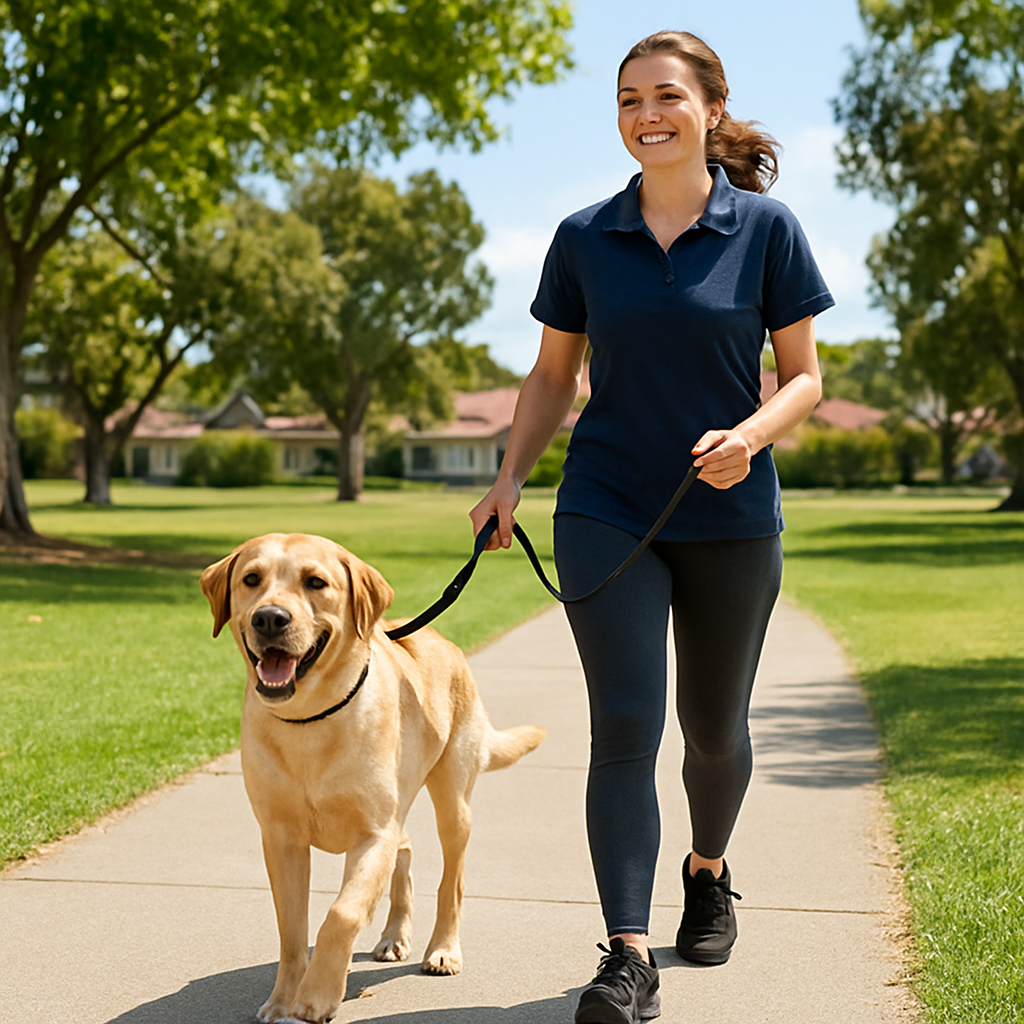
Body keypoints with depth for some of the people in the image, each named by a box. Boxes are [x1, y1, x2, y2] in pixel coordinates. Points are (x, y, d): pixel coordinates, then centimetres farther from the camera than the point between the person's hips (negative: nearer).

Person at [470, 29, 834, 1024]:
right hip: (607, 513, 0)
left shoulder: (766, 229, -3)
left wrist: (752, 432, -20)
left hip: (730, 518, 0)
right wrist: (508, 480, 0)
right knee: (624, 724, -12)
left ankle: (708, 871, 42)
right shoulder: (584, 238, 3)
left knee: (713, 726, 13)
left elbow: (804, 375, 0)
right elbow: (553, 374, 11)